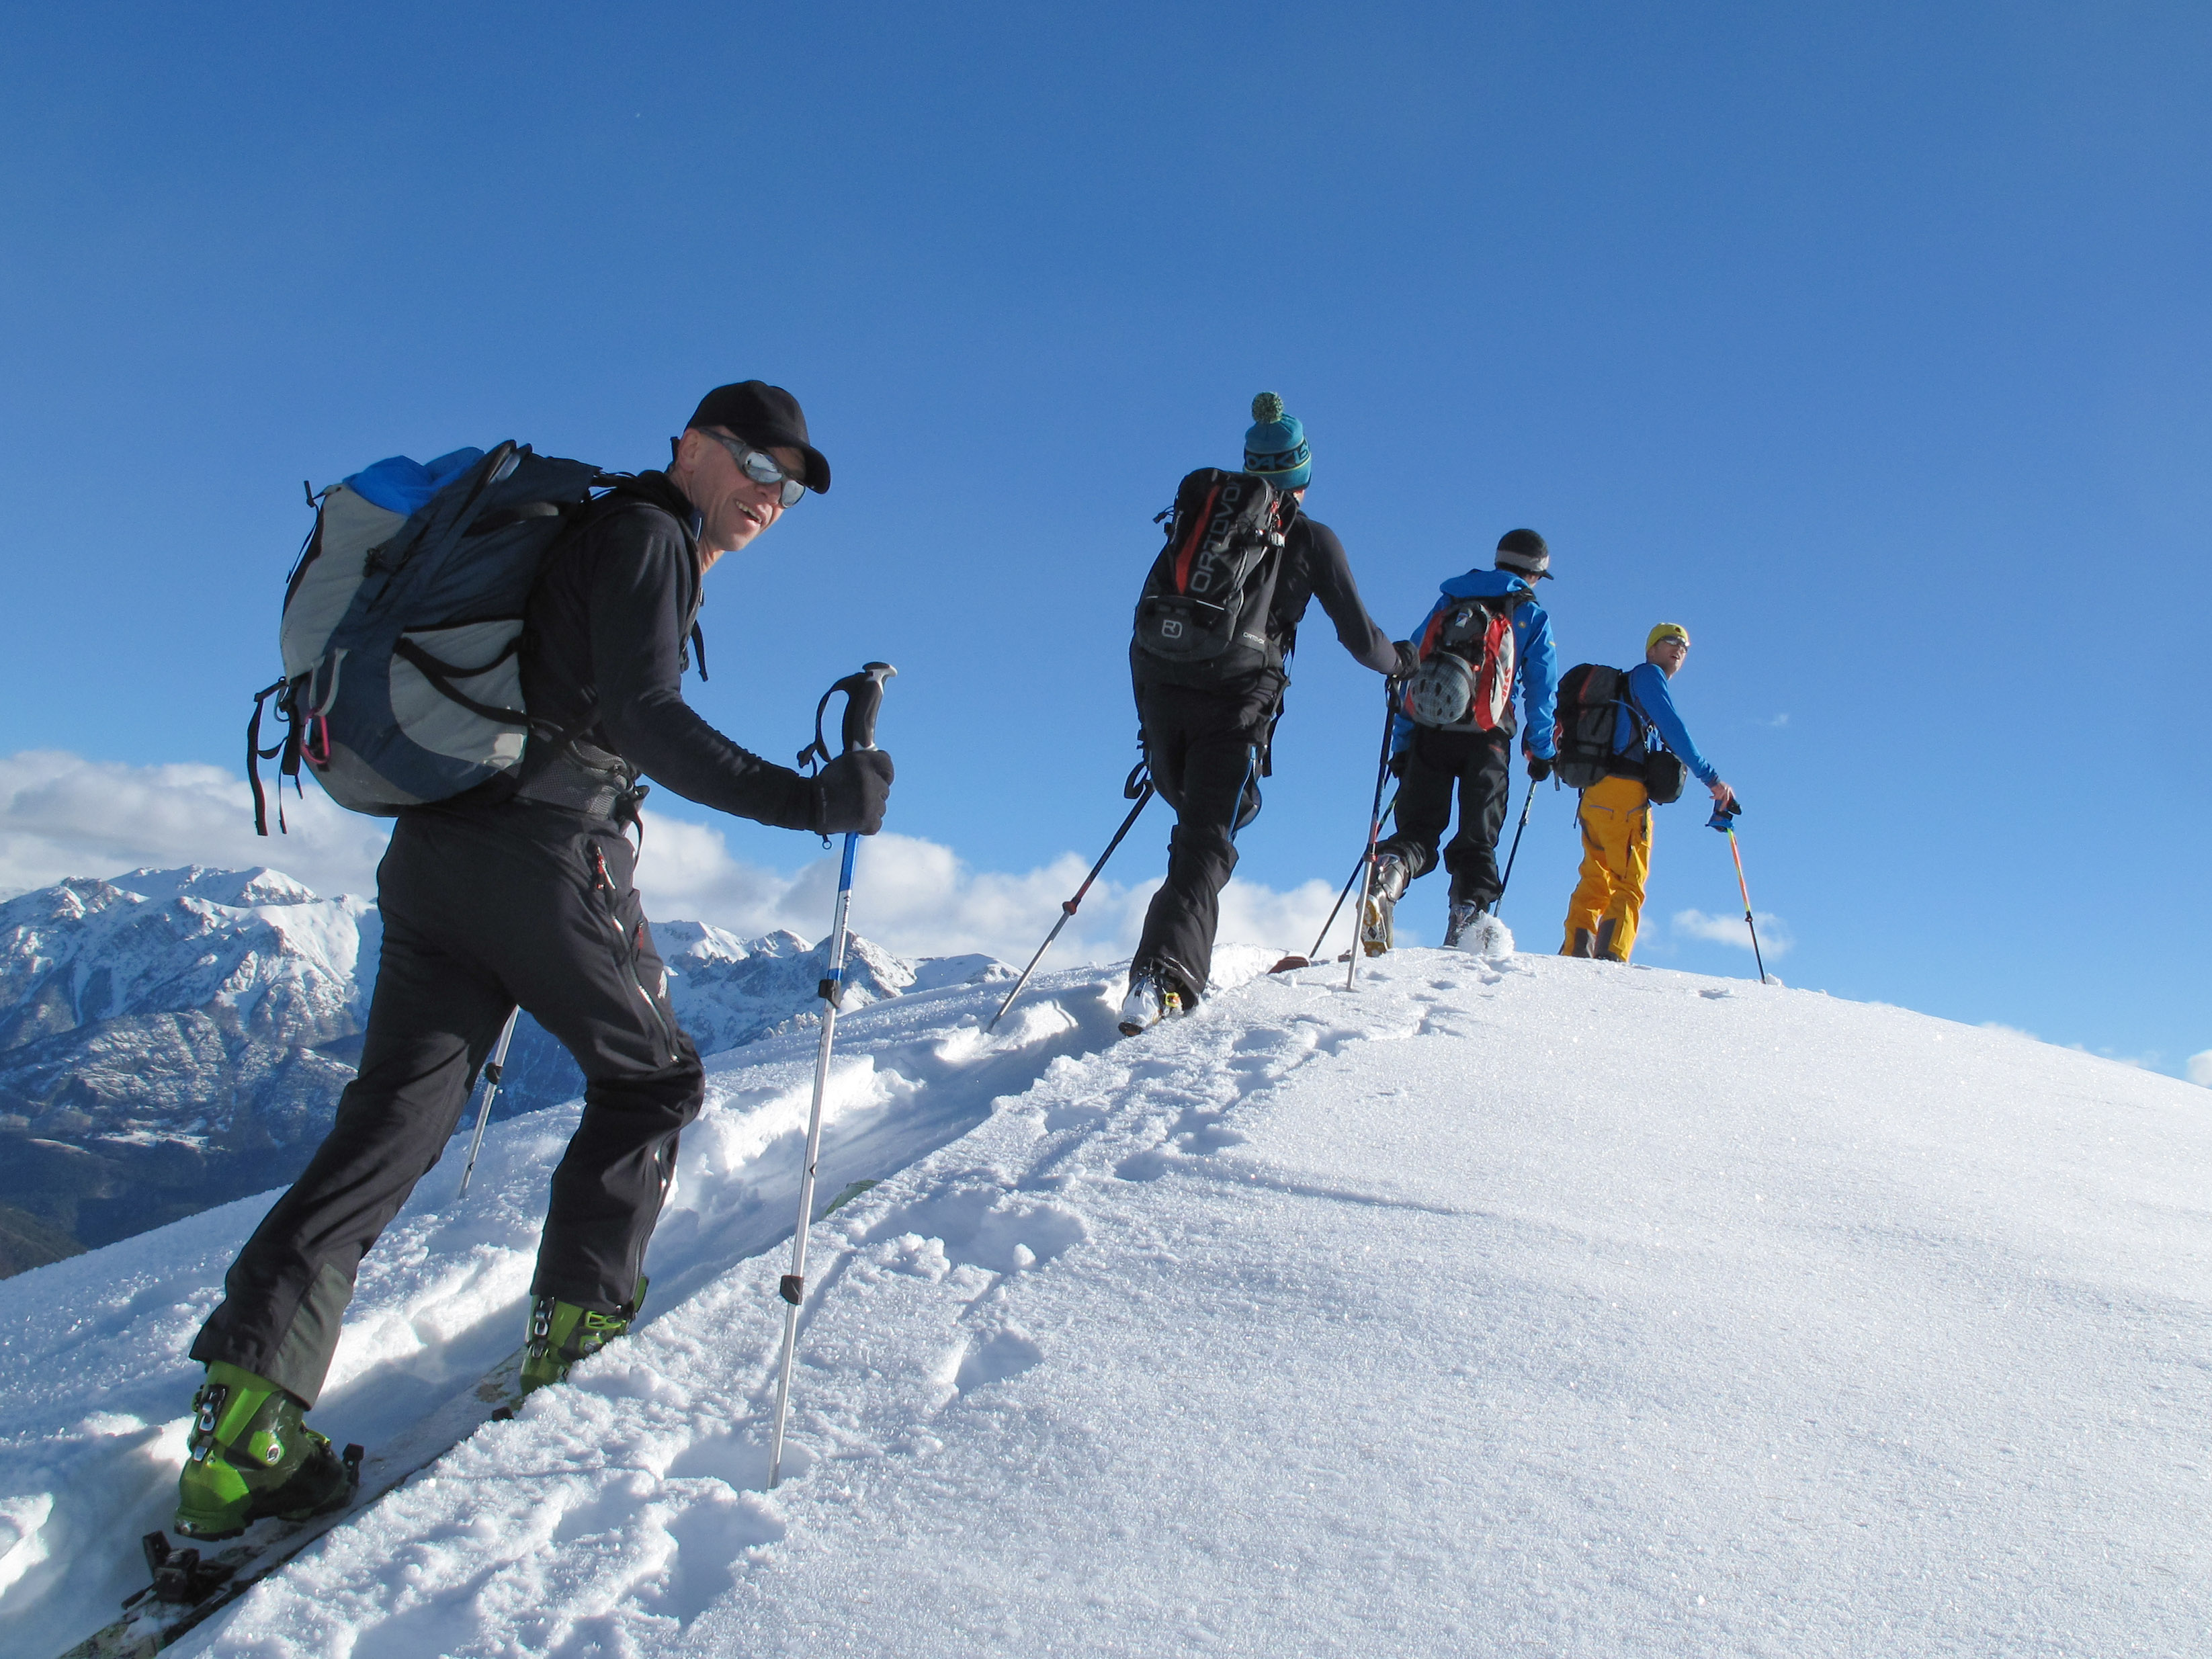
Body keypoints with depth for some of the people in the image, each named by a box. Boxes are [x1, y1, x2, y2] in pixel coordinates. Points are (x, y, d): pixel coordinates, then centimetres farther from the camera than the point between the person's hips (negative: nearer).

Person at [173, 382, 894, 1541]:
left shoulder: (586, 534, 26)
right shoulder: (645, 538, -4)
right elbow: (641, 717, -18)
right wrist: (807, 801, -25)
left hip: (431, 851, 8)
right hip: (546, 850, -8)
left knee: (393, 1116, 3)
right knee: (651, 1076, 10)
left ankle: (245, 1404, -3)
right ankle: (578, 1323, 11)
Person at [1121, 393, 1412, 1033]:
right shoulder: (1312, 540, 5)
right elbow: (1360, 638, 7)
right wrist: (1400, 660, 28)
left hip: (1163, 691, 4)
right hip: (1237, 703, -4)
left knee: (1196, 818, 27)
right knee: (1207, 841, -9)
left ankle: (1168, 970, 29)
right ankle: (1164, 973, -29)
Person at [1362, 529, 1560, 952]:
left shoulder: (1448, 603, 18)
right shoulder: (1532, 616, 10)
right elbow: (1542, 691, 6)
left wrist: (1402, 747, 15)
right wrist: (1542, 752, 15)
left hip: (1430, 731, 2)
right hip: (1486, 738, -2)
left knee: (1417, 831, 3)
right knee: (1476, 842, 7)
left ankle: (1389, 873, -28)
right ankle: (1467, 920, -6)